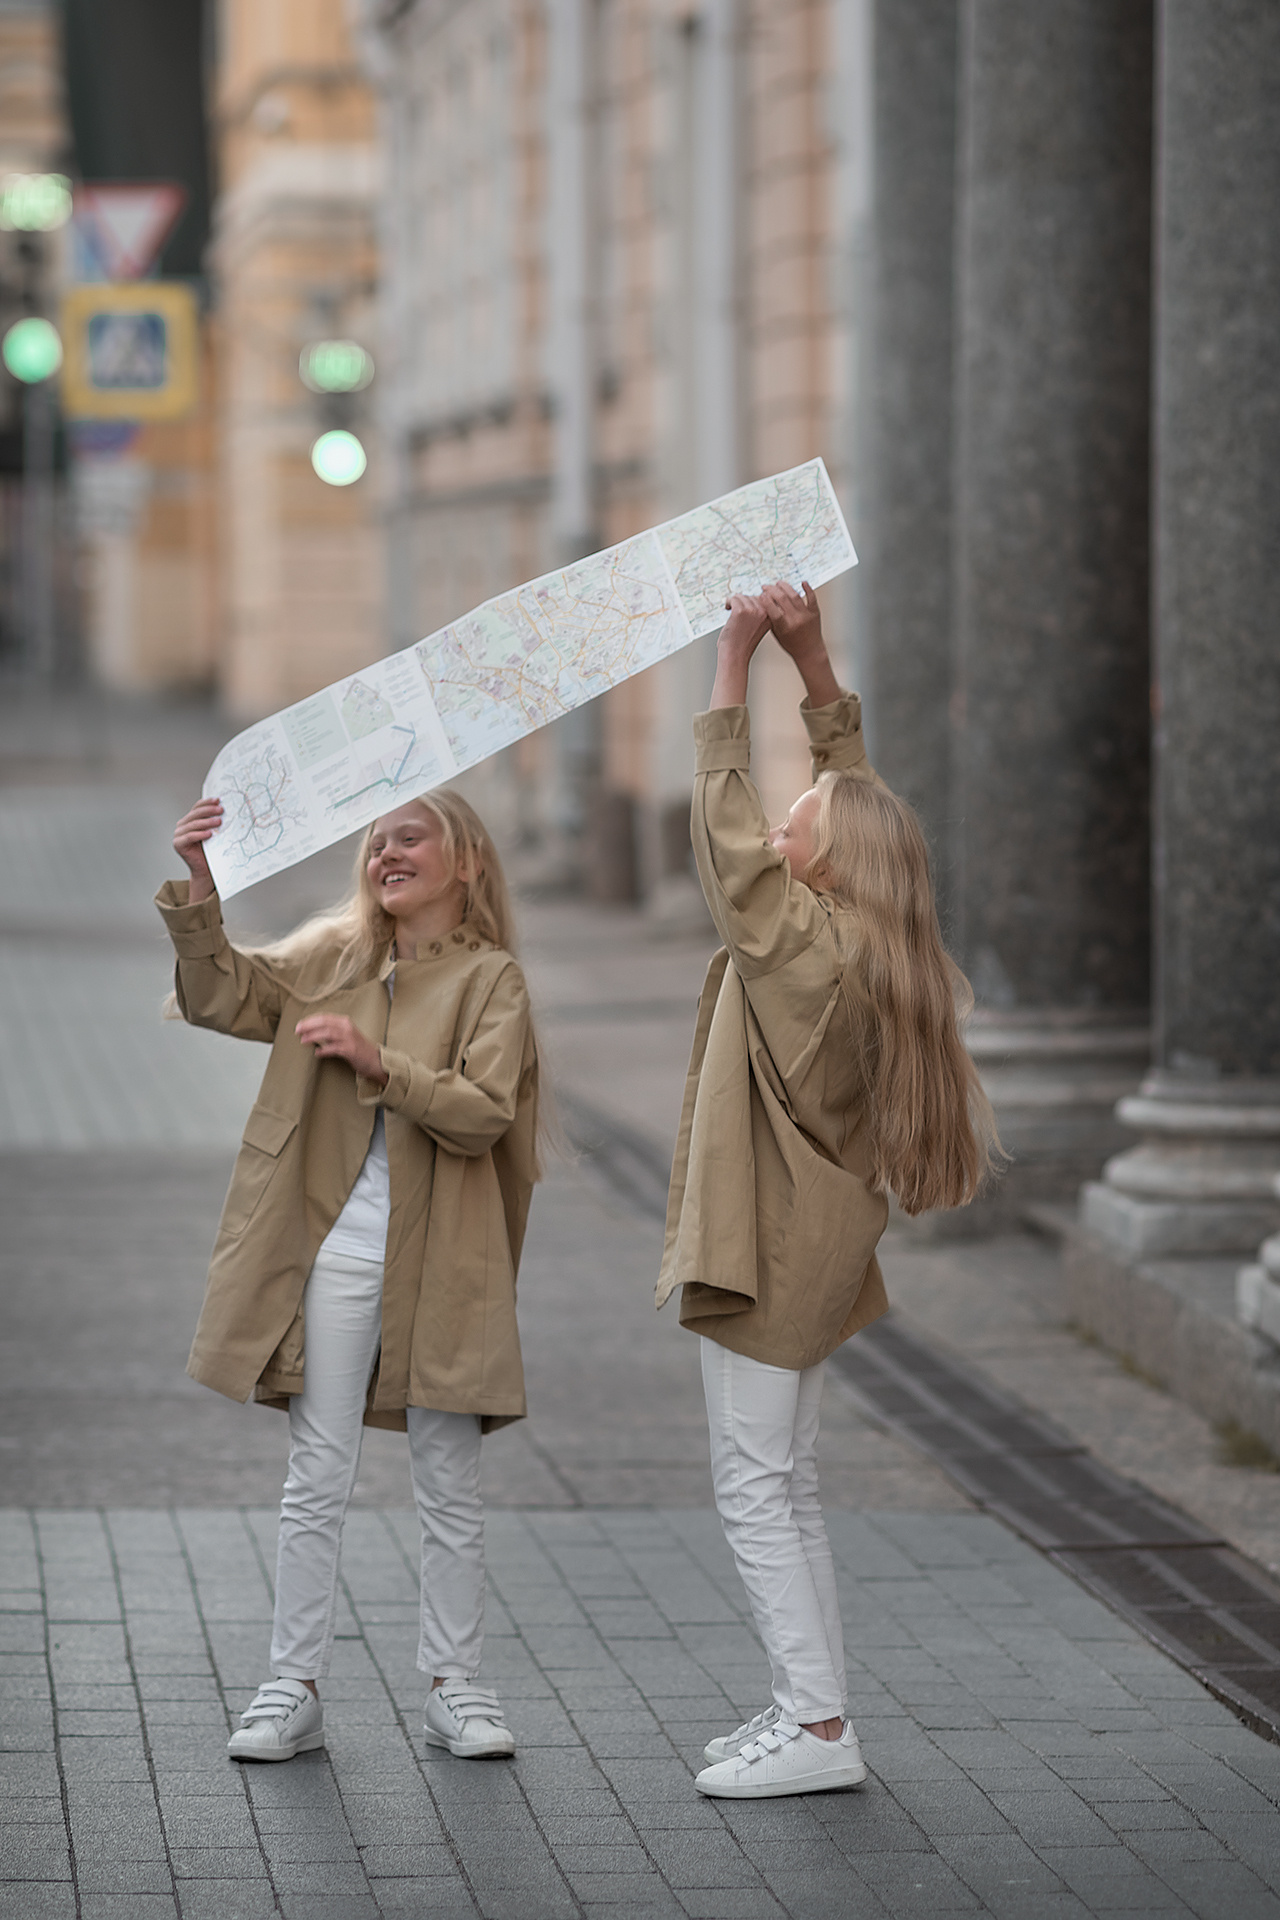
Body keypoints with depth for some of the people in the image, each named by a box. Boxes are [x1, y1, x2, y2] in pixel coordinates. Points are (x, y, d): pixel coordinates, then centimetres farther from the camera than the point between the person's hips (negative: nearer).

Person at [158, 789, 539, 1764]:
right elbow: (219, 997, 3)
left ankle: (454, 1687, 17)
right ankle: (295, 1692, 10)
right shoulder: (333, 959, 10)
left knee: (450, 1487, 6)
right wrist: (196, 886, -9)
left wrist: (380, 1064, -24)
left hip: (439, 1267, -3)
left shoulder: (490, 980, -3)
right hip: (336, 1253, 3)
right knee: (317, 1482, 4)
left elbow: (484, 1115, -14)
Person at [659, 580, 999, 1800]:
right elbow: (854, 792, 16)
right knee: (782, 1487, 14)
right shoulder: (872, 947, 6)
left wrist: (734, 668, -11)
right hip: (808, 1243, 10)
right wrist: (812, 663, 12)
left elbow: (725, 819, -16)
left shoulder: (800, 942, -18)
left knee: (756, 1489, -5)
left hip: (772, 1244, -10)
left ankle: (818, 1729, -5)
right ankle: (808, 1710, 17)